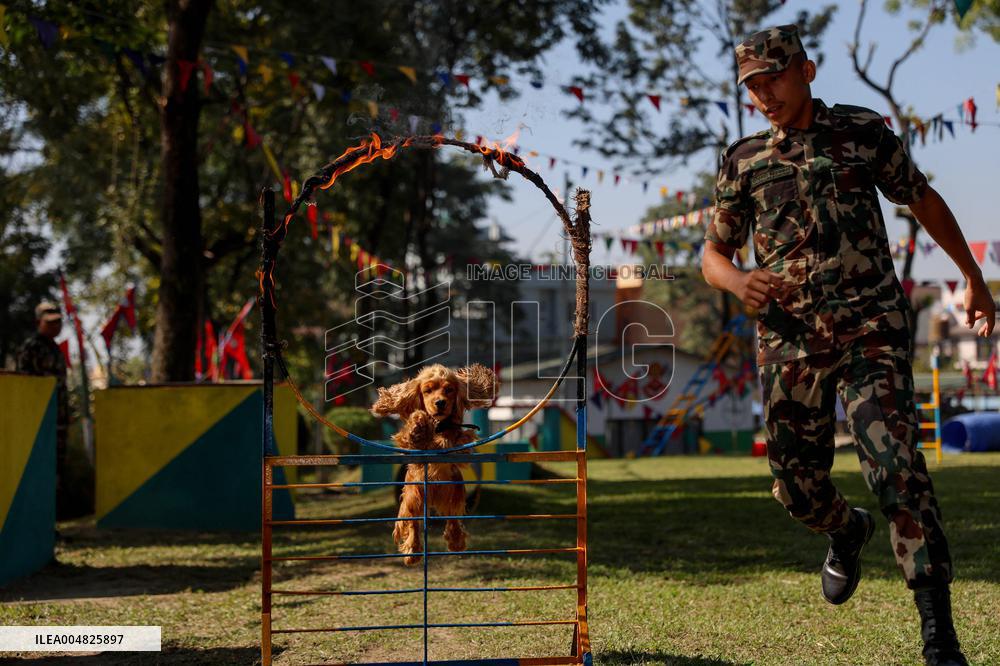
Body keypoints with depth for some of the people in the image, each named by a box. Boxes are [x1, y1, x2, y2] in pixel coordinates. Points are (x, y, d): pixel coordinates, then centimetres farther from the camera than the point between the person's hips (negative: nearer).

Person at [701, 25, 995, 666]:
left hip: (871, 327, -3)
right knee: (797, 485, 6)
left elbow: (924, 200, 17)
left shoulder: (864, 131, 4)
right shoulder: (743, 160, 8)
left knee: (896, 462, -18)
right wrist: (738, 280, -12)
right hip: (790, 339, 3)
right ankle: (848, 530, 44)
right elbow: (714, 253, 12)